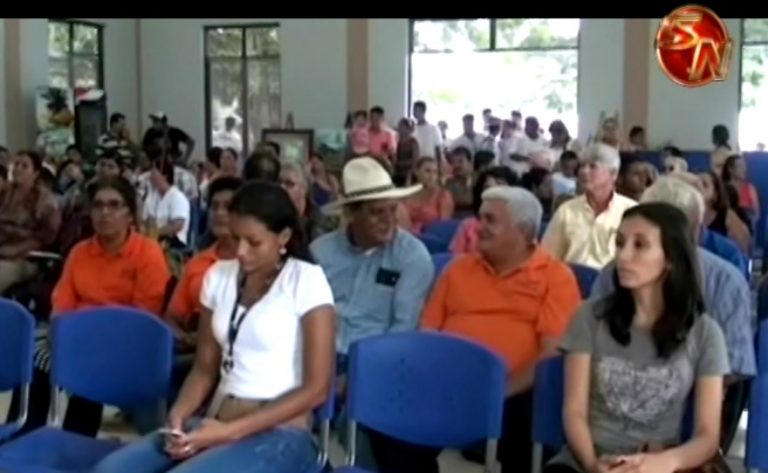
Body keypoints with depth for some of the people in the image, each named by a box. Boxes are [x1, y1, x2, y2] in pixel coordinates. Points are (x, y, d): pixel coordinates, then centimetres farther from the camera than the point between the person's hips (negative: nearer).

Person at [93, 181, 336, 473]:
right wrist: (179, 415, -7)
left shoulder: (307, 280, -6)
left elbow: (316, 389, -9)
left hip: (279, 435, -6)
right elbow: (205, 368, 16)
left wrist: (231, 431, -15)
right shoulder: (219, 276, 11)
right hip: (216, 425, 6)